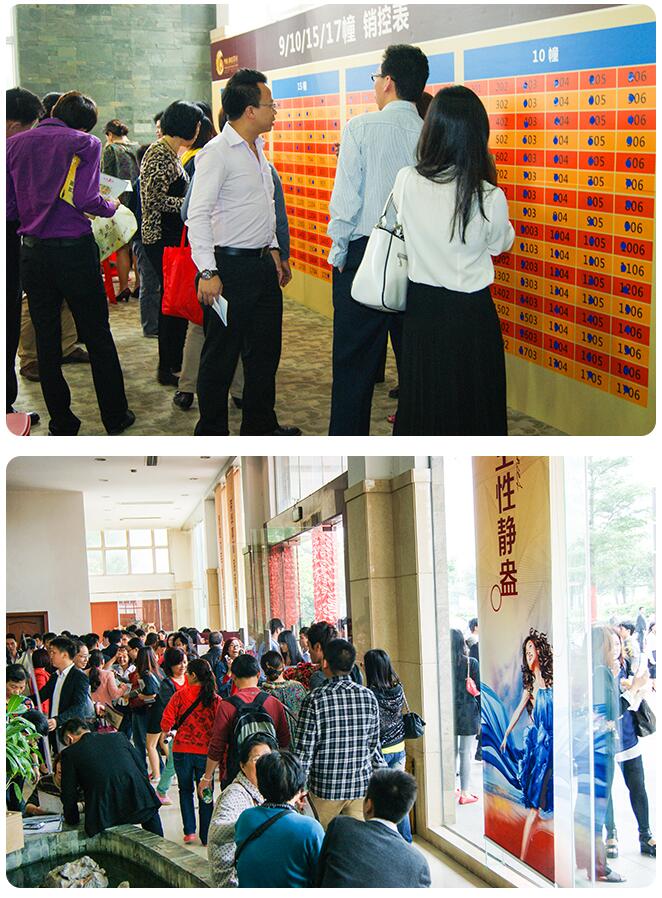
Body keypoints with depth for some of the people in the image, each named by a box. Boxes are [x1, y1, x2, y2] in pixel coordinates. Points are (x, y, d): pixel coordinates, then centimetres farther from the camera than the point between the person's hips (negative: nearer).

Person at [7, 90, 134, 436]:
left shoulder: (14, 144, 5)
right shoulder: (84, 143, -7)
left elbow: (8, 207, 1)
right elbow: (86, 200, -16)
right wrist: (111, 206, 4)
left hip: (32, 252, 4)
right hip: (74, 249, -3)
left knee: (46, 342, 10)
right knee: (98, 337, 9)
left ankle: (62, 423, 15)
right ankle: (115, 416, 17)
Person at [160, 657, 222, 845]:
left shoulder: (180, 696, -8)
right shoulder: (215, 699, -6)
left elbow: (166, 722, -11)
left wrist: (167, 731, 11)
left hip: (182, 750, 0)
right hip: (205, 752, 0)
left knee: (186, 790, 16)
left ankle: (189, 831, 12)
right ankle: (205, 836, 10)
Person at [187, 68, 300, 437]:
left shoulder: (257, 148, 13)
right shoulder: (217, 153, -15)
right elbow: (197, 215, -20)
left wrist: (273, 248, 19)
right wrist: (208, 272, -25)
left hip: (262, 264, 9)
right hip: (230, 266, -9)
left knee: (265, 350, 17)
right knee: (221, 355, 0)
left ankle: (261, 425, 30)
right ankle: (211, 434, 11)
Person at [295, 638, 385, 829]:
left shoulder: (315, 700, -11)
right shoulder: (368, 696, -1)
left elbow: (304, 749, -10)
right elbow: (373, 745, 7)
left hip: (325, 787, -3)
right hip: (361, 785, 3)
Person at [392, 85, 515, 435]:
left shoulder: (406, 182, -13)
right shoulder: (490, 198, -19)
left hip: (421, 306, 3)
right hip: (470, 313, -3)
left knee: (422, 399, 16)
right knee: (471, 405, 11)